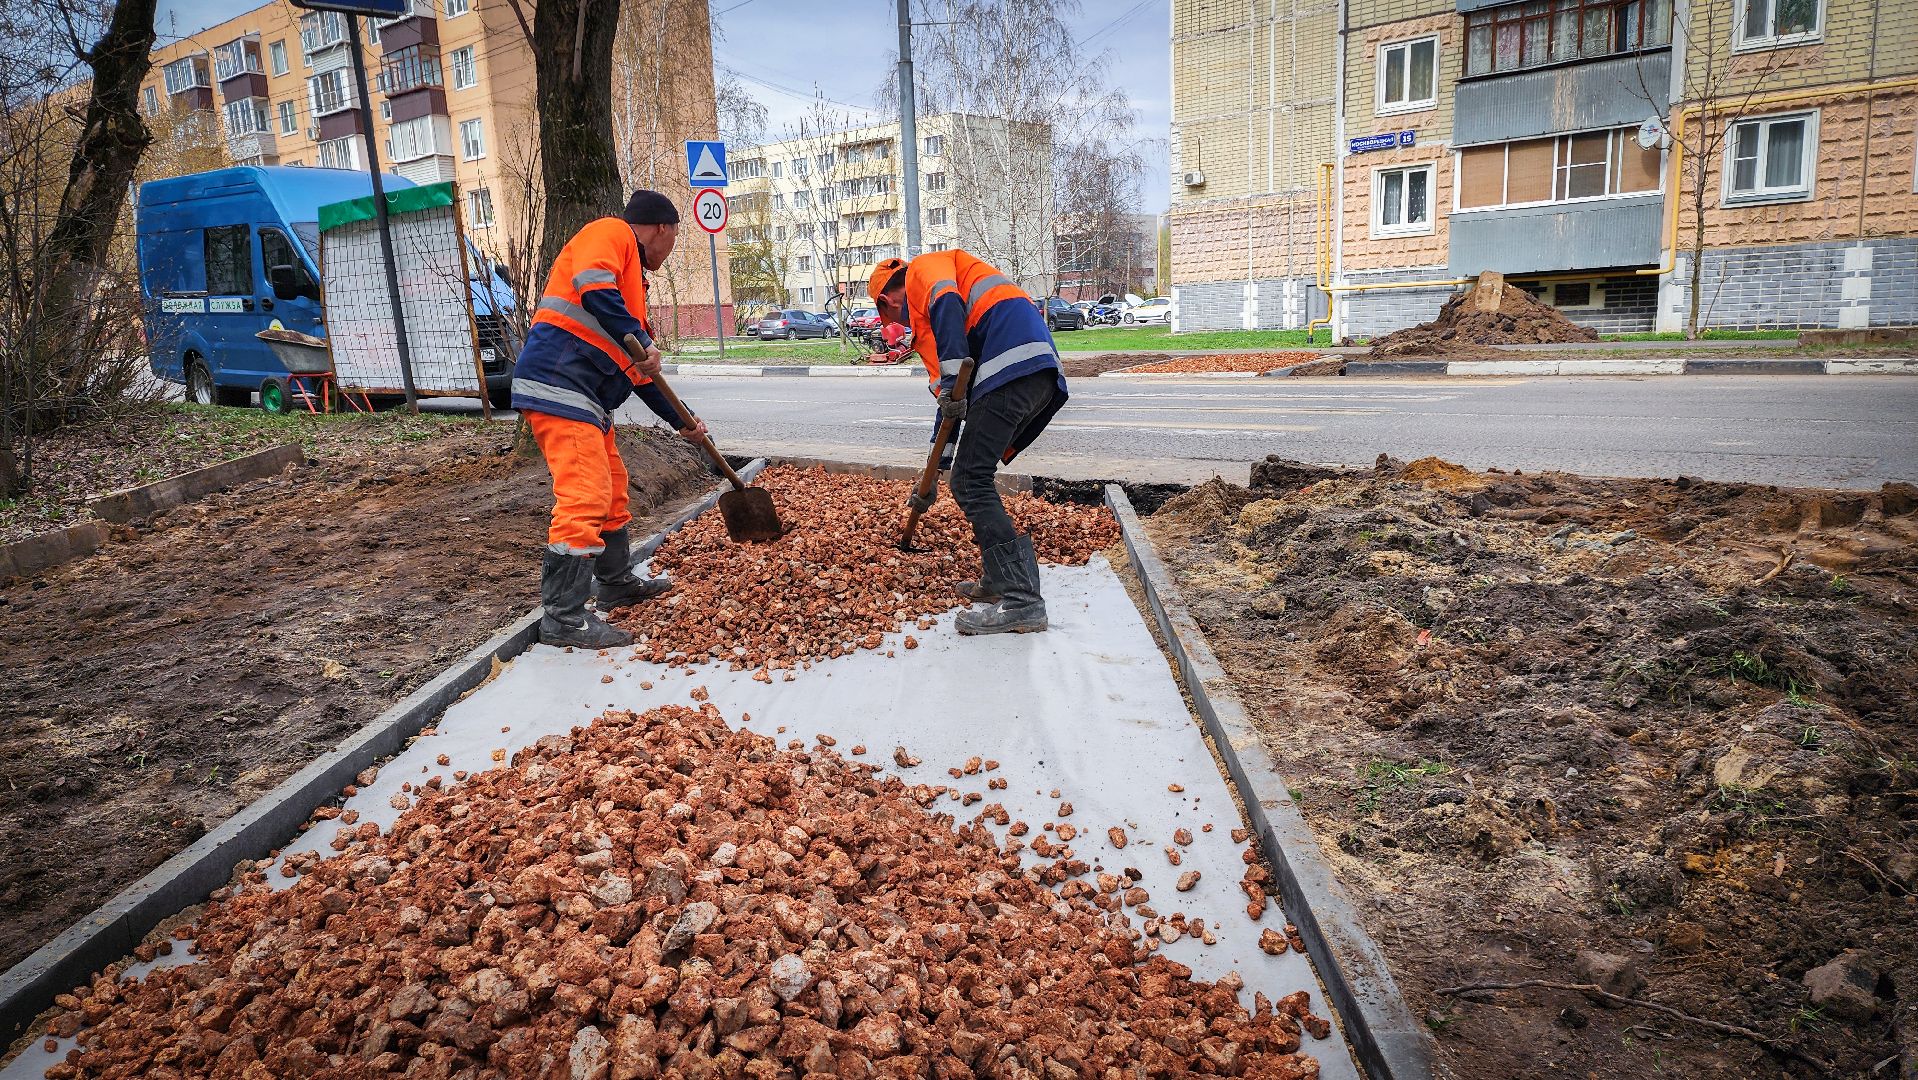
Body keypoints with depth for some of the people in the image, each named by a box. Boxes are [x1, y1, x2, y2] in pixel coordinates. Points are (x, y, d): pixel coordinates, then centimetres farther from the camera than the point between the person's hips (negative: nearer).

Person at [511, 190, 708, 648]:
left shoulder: (631, 280, 26)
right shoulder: (612, 232, 0)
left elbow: (638, 371, 28)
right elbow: (591, 285, -23)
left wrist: (681, 420, 28)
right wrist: (640, 341, -21)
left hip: (588, 398, 11)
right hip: (559, 383, -11)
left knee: (611, 489, 19)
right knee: (584, 497, -14)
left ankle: (618, 581, 34)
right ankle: (564, 618, -10)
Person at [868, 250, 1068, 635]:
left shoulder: (923, 269, 14)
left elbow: (947, 304, -12)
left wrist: (950, 379, -19)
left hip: (1012, 363, -9)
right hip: (1044, 376, 9)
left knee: (970, 482, -9)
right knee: (973, 479, 17)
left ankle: (1022, 601, -13)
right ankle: (1000, 580, 21)